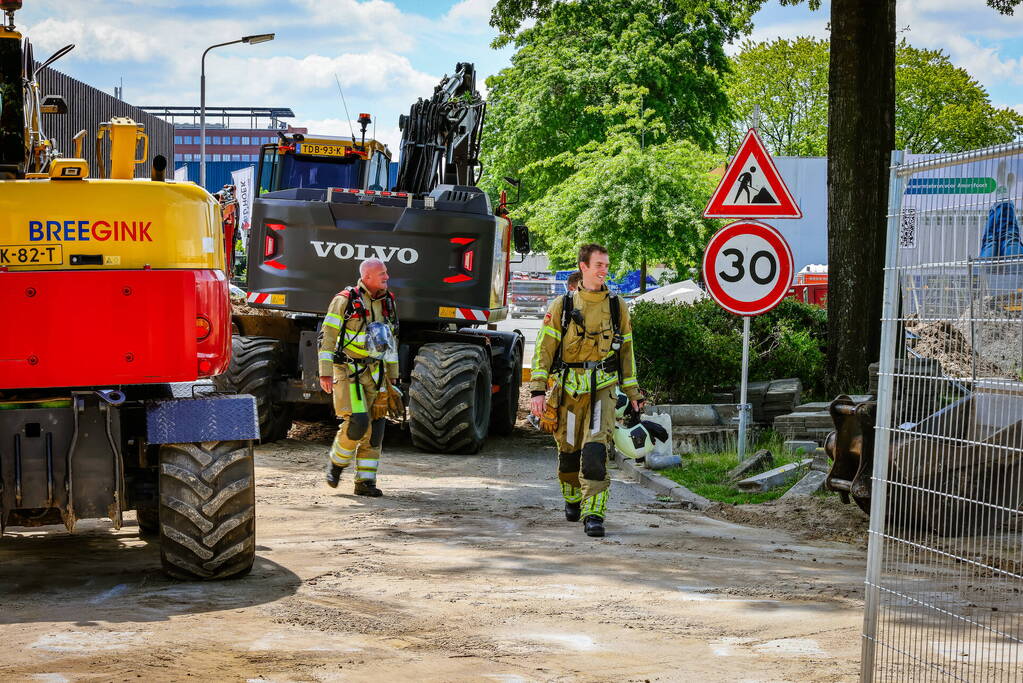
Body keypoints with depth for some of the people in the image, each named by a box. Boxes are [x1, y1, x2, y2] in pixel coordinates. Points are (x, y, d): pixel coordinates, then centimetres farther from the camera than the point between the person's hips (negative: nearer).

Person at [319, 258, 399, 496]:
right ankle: (336, 463, 8)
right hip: (348, 371, -6)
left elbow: (391, 341, 19)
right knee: (357, 422, -17)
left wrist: (392, 376, 17)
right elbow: (328, 336, -8)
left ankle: (365, 481, 6)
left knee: (374, 427, 0)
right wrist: (325, 373, -13)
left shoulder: (387, 303, 10)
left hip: (374, 372, 6)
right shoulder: (345, 300, -8)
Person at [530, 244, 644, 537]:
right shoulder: (563, 306, 2)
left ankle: (593, 514, -16)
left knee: (595, 450, -16)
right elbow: (543, 349, 1)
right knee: (569, 450, 11)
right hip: (568, 389, 0)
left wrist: (633, 392, 15)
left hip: (602, 390, 0)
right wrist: (537, 390, -8)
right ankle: (572, 500, 37)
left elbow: (626, 350, 16)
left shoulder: (617, 307, 8)